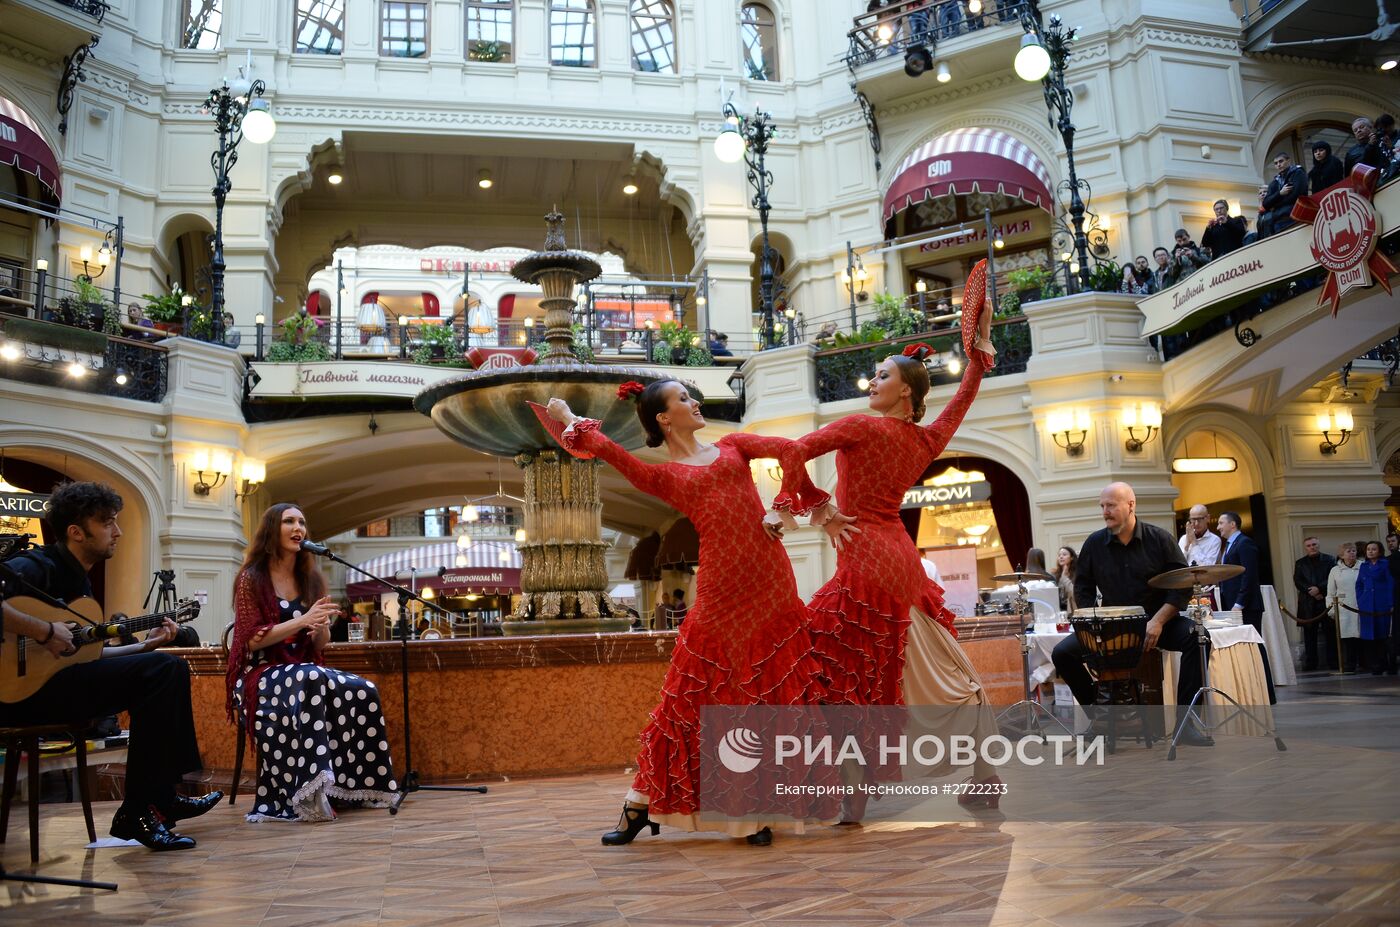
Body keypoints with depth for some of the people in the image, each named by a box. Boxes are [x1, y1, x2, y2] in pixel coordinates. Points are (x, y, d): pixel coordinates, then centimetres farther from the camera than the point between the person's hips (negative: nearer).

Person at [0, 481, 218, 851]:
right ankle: (137, 813, -17)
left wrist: (144, 645, 12)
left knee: (172, 668, 8)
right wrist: (44, 632, -28)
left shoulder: (78, 578, 17)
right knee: (159, 670, -22)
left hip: (60, 677, 10)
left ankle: (163, 798, 8)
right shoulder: (38, 566, -13)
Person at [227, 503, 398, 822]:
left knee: (363, 692, -23)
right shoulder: (252, 579, -1)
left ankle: (355, 783, -17)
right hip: (262, 673, -5)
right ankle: (310, 791, -41)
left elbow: (320, 645, 11)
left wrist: (321, 627, -14)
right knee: (311, 680, -38)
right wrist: (302, 620, -21)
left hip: (305, 669, 5)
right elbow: (252, 639, -10)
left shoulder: (311, 579, 13)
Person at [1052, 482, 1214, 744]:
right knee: (1062, 653, -17)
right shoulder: (1094, 544, 0)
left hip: (1158, 621, -1)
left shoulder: (1159, 539, -5)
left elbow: (1183, 585, -6)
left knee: (1196, 636, -31)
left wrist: (1158, 621, -17)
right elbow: (1082, 588, 8)